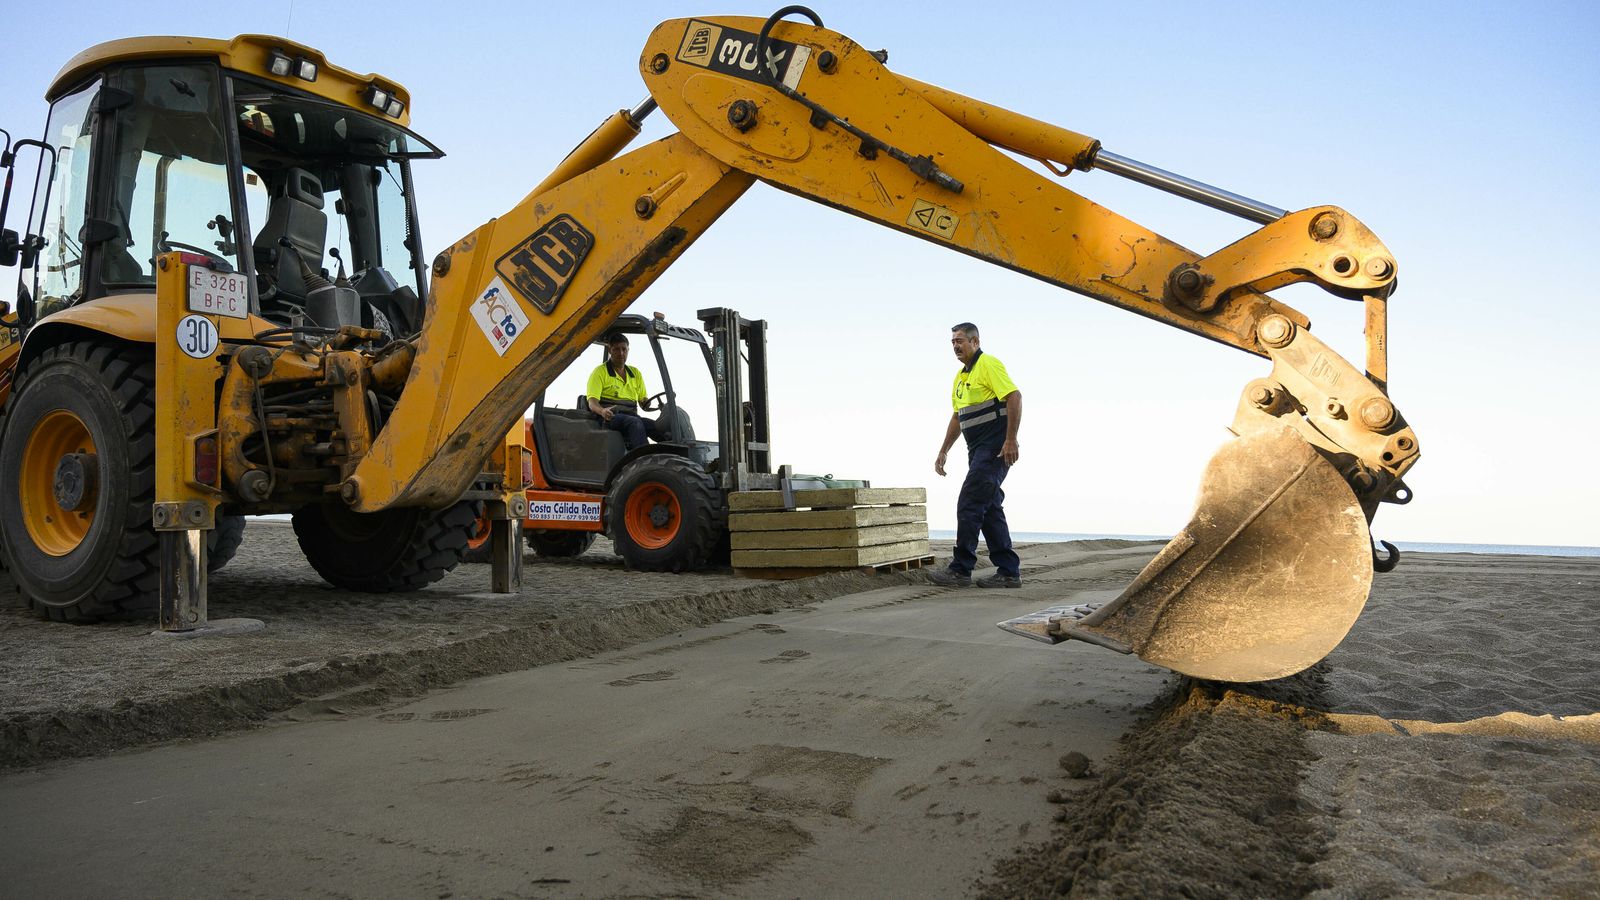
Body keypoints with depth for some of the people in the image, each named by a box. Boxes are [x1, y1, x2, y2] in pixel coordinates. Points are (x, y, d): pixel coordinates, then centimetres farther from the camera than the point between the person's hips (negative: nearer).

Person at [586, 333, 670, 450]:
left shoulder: (635, 373, 22)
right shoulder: (600, 372, 5)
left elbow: (643, 402, 21)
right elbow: (592, 403, -6)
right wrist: (602, 411, -30)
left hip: (632, 416, 5)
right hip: (610, 417, -5)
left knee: (660, 427, -26)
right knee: (635, 422, -37)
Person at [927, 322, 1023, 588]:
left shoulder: (989, 364, -9)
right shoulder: (961, 376, 20)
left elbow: (1015, 397, -19)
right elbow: (957, 417, 27)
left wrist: (1011, 440, -25)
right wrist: (943, 451, 23)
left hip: (996, 448, -10)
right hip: (978, 450, 10)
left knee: (969, 504, -12)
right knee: (990, 508, 8)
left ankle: (960, 570, -9)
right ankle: (1009, 572, 11)